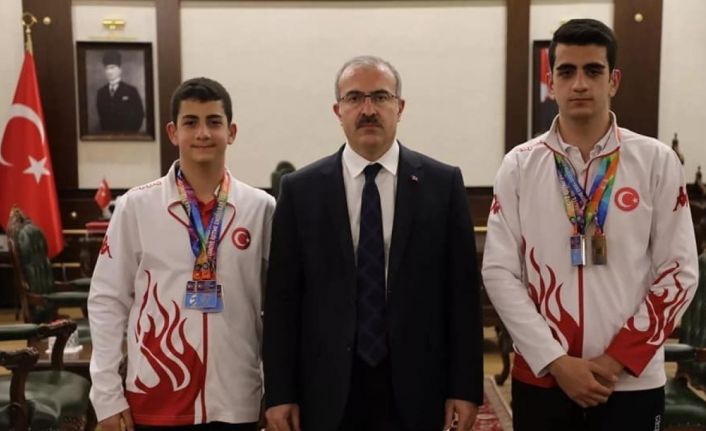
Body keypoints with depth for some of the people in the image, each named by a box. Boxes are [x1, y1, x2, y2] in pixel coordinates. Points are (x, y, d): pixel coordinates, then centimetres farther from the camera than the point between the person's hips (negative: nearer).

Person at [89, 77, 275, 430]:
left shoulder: (262, 208, -1)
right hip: (155, 402, 0)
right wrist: (107, 395, -2)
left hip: (235, 402, 1)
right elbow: (106, 301, 1)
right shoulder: (136, 206, -3)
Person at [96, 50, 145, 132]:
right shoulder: (101, 92, 10)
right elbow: (101, 116, 14)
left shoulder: (131, 91, -2)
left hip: (127, 135, -3)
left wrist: (129, 132, -7)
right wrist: (104, 131, 2)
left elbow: (139, 115, -2)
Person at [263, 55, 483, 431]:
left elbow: (462, 290, -1)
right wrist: (279, 393, -2)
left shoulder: (442, 183, -1)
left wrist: (465, 386, -3)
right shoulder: (300, 189, 0)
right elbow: (282, 297, 0)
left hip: (414, 385, 0)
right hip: (327, 388, 0)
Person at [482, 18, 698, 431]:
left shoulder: (658, 161, -1)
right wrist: (555, 361, -11)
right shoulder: (519, 165, -1)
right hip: (540, 377, 1)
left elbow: (678, 272, -1)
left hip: (633, 381, 0)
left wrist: (619, 358, -8)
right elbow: (499, 271, -4)